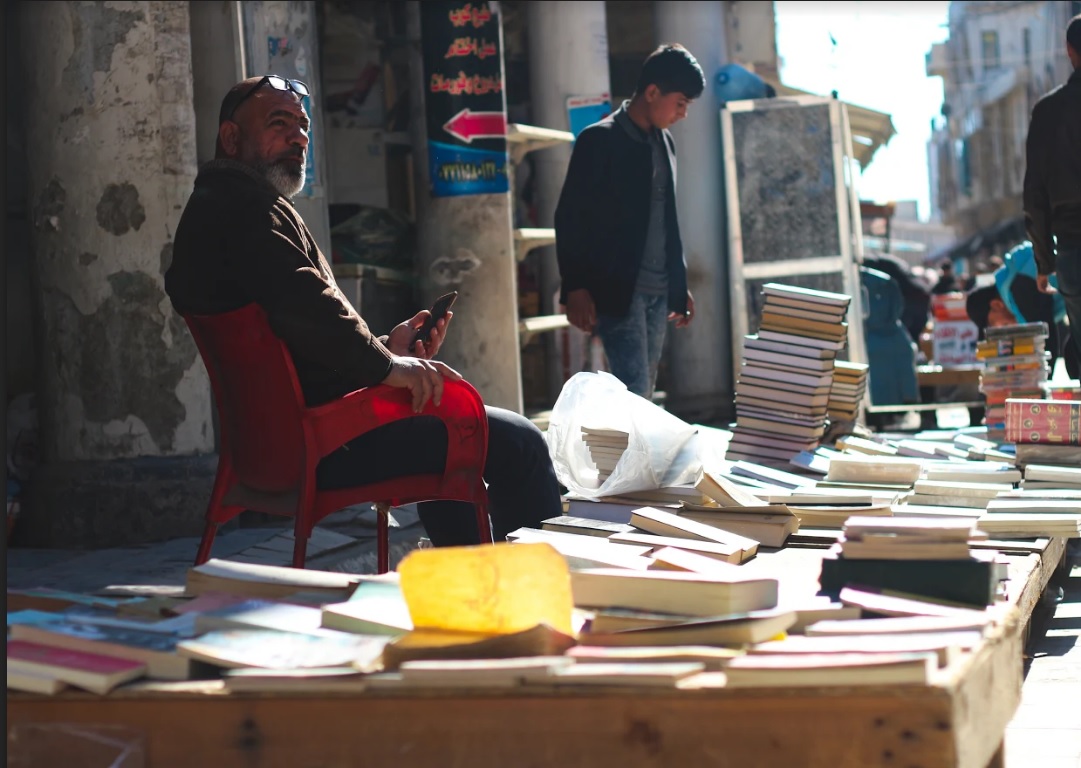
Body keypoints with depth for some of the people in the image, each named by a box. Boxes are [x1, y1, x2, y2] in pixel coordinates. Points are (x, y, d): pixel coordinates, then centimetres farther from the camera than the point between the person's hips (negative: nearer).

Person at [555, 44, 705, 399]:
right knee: (634, 392, -14)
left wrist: (680, 285, 21)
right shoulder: (601, 140, -8)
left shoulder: (664, 142, 15)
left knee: (645, 393, 7)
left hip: (658, 292, 7)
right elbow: (570, 218, -10)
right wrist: (576, 290, -15)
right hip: (617, 291, -7)